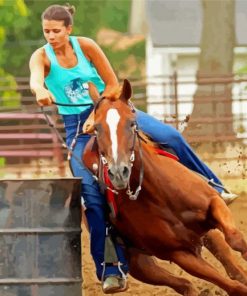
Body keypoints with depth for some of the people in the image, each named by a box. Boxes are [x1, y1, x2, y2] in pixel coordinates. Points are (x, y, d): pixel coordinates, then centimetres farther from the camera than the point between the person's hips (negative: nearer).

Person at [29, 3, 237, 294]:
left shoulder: (86, 46, -6)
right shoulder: (41, 56, -8)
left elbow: (112, 84, -2)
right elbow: (36, 77, -32)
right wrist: (40, 91, -55)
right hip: (76, 125, -1)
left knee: (170, 136, -16)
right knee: (91, 191, -15)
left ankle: (212, 188, 7)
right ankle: (112, 269, -11)